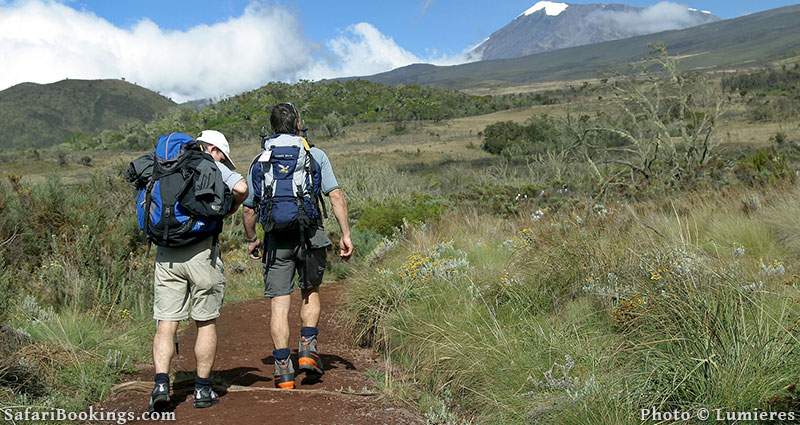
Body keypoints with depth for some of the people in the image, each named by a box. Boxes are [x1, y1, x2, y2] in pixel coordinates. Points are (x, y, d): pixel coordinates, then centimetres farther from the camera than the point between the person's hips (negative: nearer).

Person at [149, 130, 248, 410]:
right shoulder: (212, 166, 3)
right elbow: (241, 188, -13)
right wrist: (231, 208, 5)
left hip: (166, 254, 4)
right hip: (201, 252, -4)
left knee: (166, 324, 5)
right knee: (206, 323, 9)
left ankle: (161, 384, -9)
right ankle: (203, 390, 13)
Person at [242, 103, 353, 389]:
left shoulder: (260, 162, 9)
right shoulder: (315, 155, 4)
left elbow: (249, 208, 10)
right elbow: (336, 196, -4)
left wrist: (251, 240, 24)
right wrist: (345, 234, -2)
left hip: (276, 238, 1)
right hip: (310, 234, 0)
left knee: (279, 302, 3)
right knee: (310, 292, 21)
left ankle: (283, 369, 2)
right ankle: (308, 348, 9)